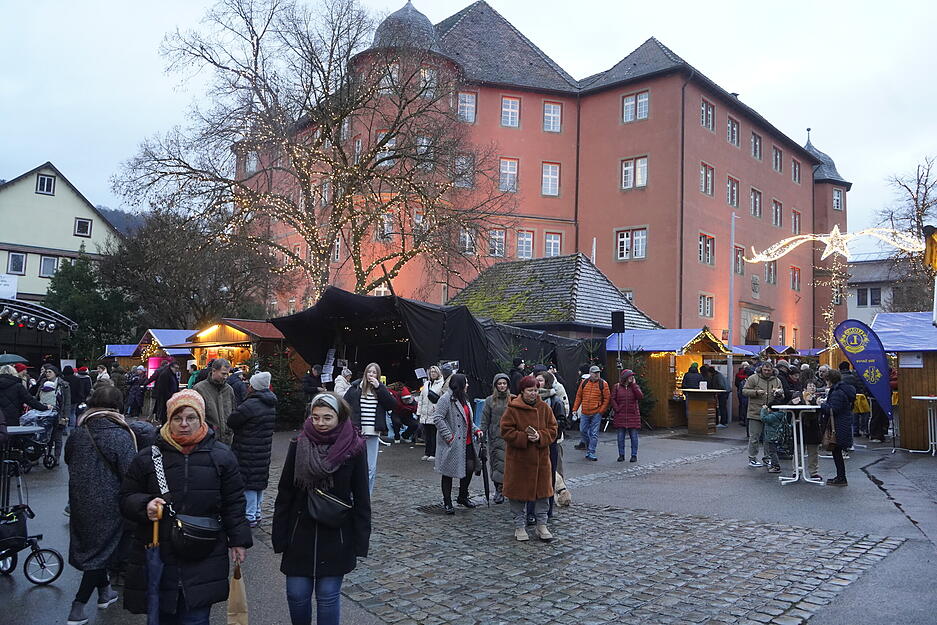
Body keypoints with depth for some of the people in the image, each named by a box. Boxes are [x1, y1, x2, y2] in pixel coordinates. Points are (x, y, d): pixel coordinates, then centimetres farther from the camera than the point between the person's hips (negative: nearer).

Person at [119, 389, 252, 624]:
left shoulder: (222, 457, 1)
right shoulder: (147, 458, 2)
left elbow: (233, 502, 7)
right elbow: (126, 499, 7)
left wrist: (238, 540, 4)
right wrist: (145, 505, -14)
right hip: (157, 557, 1)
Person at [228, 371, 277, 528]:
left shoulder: (251, 404, -20)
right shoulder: (272, 405, 8)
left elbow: (231, 421, -14)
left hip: (248, 452, -8)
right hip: (265, 450, 8)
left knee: (248, 482, 0)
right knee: (259, 481, 16)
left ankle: (250, 517, 5)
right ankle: (257, 514, 27)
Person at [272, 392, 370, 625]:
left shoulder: (354, 448, -9)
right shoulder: (298, 446, -4)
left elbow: (361, 498, -4)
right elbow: (284, 494, 1)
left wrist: (360, 541, -5)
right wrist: (280, 537, 0)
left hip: (336, 536, -2)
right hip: (301, 534, 2)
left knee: (328, 595, 6)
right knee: (296, 594, 8)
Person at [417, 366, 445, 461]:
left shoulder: (442, 384, -4)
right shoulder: (426, 384, 16)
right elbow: (421, 398, 21)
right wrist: (419, 411, 17)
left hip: (435, 414, -6)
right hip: (425, 414, 6)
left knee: (434, 434, -1)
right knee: (426, 434, 10)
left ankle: (433, 454, 7)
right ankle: (427, 453, 19)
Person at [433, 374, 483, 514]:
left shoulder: (464, 399, 17)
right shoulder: (446, 399, -13)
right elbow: (438, 418, -19)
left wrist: (476, 429, 9)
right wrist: (448, 436, -22)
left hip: (467, 442, 9)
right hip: (452, 444, -9)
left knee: (470, 468, 10)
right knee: (448, 472, 2)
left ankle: (463, 497, 30)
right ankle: (447, 502, 14)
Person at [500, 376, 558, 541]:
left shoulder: (544, 408, 3)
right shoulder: (513, 409, -8)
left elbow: (552, 429, 4)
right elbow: (506, 431, -9)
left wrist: (540, 436, -15)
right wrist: (525, 437, -19)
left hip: (541, 458, 3)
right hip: (518, 459, -3)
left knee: (543, 490, 8)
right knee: (519, 492, 5)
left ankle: (542, 525, 22)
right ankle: (519, 526, 20)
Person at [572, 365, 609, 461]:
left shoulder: (603, 384, -3)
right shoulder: (584, 383, 5)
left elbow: (607, 398, -2)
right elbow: (578, 396, 11)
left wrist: (602, 410, -7)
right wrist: (575, 409, 8)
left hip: (596, 413, -3)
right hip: (585, 413, 3)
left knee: (594, 433, -1)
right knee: (583, 430, 13)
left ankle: (590, 453, 5)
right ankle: (585, 442, 42)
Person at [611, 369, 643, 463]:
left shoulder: (635, 386, 7)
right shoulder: (617, 387, 5)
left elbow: (640, 397, -10)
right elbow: (613, 399, 4)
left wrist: (633, 385, -9)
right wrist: (617, 409, -8)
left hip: (633, 416, 0)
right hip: (620, 416, 0)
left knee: (634, 436, 2)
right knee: (620, 436, 5)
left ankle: (634, 455, 10)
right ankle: (621, 455, 14)